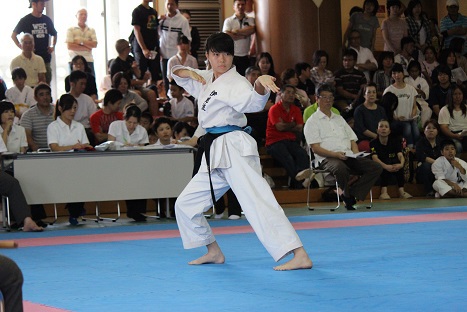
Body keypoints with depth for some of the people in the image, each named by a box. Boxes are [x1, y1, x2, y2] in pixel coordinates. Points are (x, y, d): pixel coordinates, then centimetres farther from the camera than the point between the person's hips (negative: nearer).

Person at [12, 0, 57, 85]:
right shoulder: (25, 20, -2)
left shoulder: (47, 20, 11)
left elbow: (54, 34, 26)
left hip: (46, 56, 4)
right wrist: (21, 46, -6)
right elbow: (13, 35, 4)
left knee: (47, 83, 4)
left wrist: (53, 46, 11)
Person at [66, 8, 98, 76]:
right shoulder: (71, 30, 4)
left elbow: (94, 44, 1)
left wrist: (81, 41, -8)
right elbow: (69, 46, -7)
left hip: (89, 60, 3)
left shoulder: (91, 30, 14)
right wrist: (86, 48, -5)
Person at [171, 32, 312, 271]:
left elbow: (253, 101, -29)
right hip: (215, 153, 9)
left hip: (234, 149, -9)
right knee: (186, 204, 15)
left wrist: (260, 84, -52)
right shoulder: (206, 79, 16)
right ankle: (214, 252, 29)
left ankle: (300, 256, -29)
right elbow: (175, 72, 29)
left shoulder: (235, 82, -9)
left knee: (257, 202, -22)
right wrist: (189, 73, 6)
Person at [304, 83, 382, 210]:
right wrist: (335, 154, -19)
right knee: (341, 168, -41)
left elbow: (352, 140, 24)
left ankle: (350, 194, -15)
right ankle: (347, 195, -12)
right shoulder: (313, 121, 8)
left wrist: (356, 154, 1)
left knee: (376, 168, -17)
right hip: (328, 158, -6)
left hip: (348, 156, 6)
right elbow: (315, 148, -4)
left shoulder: (339, 119, 29)